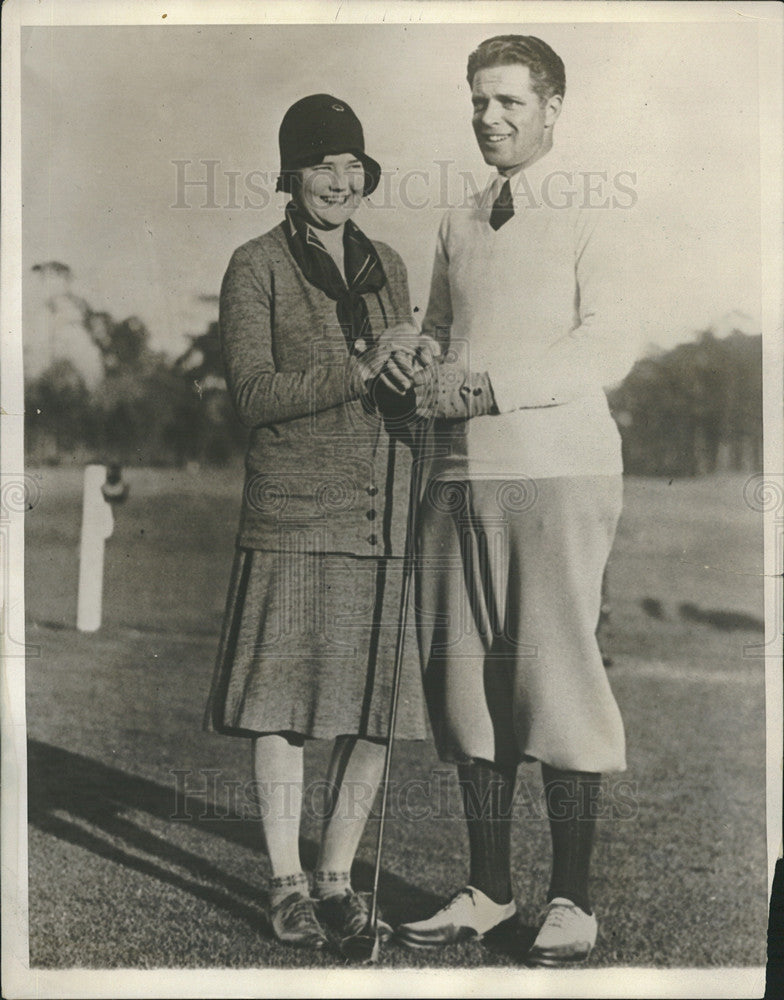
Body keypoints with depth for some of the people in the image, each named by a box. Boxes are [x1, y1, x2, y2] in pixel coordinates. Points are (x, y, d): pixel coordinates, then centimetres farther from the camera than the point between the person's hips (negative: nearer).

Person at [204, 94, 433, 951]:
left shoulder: (387, 266, 16)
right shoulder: (256, 268, 1)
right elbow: (254, 392, -8)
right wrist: (359, 370, -16)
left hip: (385, 516, 5)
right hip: (296, 514, -4)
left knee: (377, 707, 5)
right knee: (284, 704, -1)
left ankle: (338, 877, 19)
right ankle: (287, 885, 12)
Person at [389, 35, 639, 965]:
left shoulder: (589, 213, 2)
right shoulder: (459, 223, 20)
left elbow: (608, 346, -9)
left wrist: (483, 386, -16)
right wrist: (411, 366, 0)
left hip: (556, 473, -6)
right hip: (459, 473, 6)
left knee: (557, 678, -4)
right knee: (466, 681, 6)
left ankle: (570, 899, 8)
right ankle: (487, 887, 17)